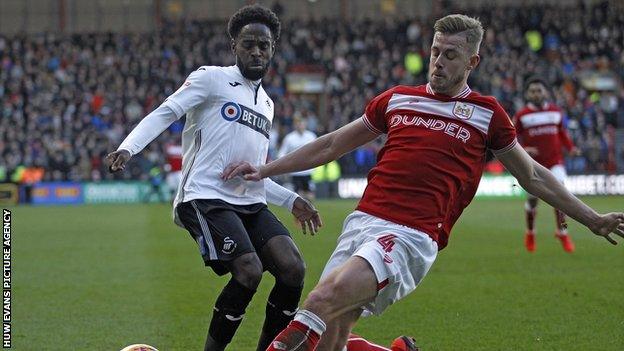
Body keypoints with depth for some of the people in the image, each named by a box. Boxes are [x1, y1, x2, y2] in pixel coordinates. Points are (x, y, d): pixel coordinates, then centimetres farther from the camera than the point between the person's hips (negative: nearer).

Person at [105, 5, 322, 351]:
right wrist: (128, 147, -26)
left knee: (293, 269, -14)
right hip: (207, 197, -7)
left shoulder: (266, 104, 25)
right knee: (249, 271, -26)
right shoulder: (212, 79, 3)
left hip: (251, 204, 7)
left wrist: (291, 200, 23)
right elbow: (165, 113, -9)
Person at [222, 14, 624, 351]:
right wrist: (265, 170, 21)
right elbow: (332, 145, 25)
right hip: (364, 219, 5)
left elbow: (533, 176, 20)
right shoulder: (396, 99, 18)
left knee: (326, 297, -30)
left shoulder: (486, 114, 10)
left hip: (413, 236, -5)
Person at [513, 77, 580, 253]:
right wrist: (522, 150, -19)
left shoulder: (556, 111, 5)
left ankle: (562, 232, -5)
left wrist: (571, 148, 2)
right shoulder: (521, 115, -3)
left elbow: (562, 133, 18)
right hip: (533, 162, -1)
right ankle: (530, 233, 25)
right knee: (533, 198, 2)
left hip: (555, 161, 1)